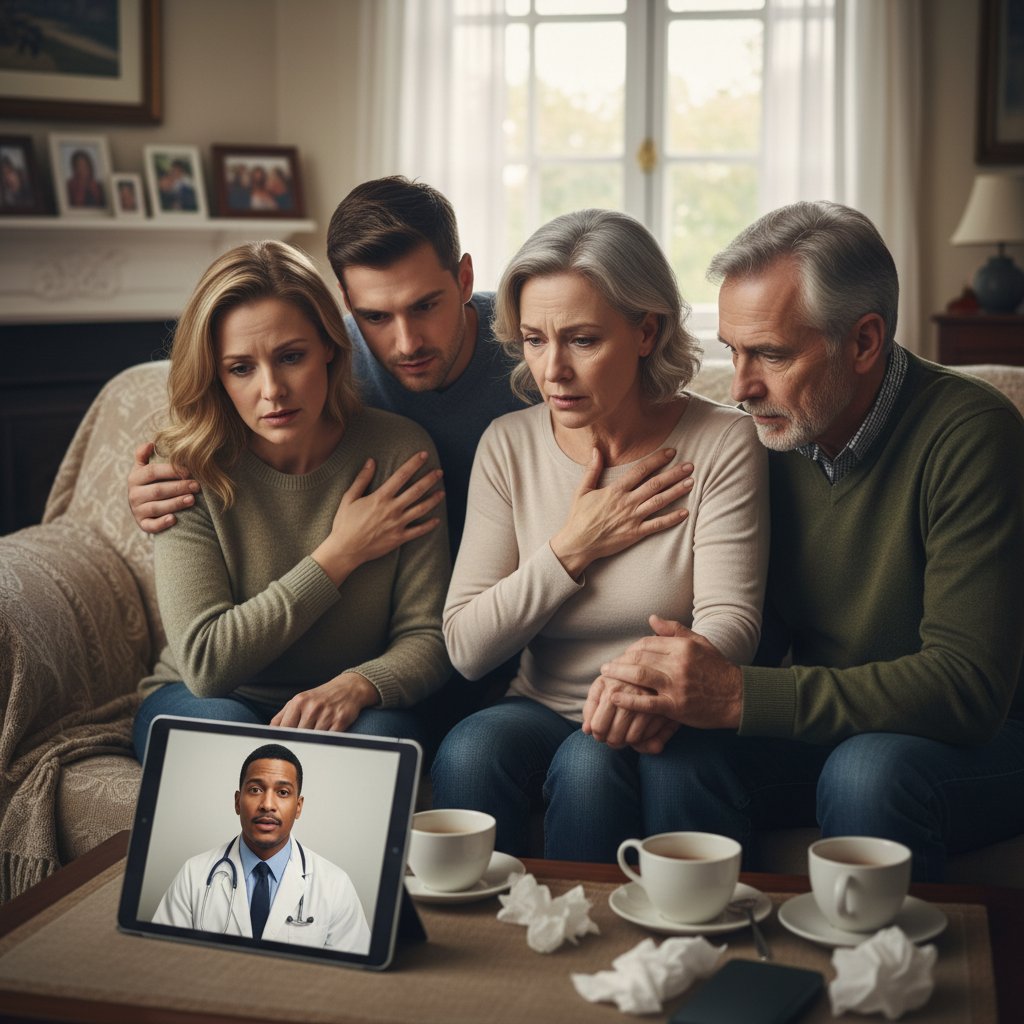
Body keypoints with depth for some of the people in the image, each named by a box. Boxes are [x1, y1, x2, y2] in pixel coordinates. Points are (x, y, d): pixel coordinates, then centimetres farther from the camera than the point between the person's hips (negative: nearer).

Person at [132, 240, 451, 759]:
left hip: (344, 710, 0)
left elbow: (425, 637, -8)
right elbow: (205, 663, -19)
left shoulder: (400, 453, -10)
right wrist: (341, 553, -18)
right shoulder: (188, 468, -14)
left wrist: (357, 686, -31)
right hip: (199, 700, 0)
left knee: (380, 733, -33)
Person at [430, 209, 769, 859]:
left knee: (590, 763, -33)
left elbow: (730, 621, -16)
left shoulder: (722, 443, -6)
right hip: (544, 710, 3)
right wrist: (572, 549, -11)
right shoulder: (508, 447, 2)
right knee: (470, 751, -29)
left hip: (657, 729, -2)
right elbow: (467, 647, -2)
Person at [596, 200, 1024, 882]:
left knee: (868, 770, -35)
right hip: (827, 731, 5)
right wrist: (670, 679, -20)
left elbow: (968, 683, -27)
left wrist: (738, 696, -34)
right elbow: (759, 629, 5)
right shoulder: (770, 436, -1)